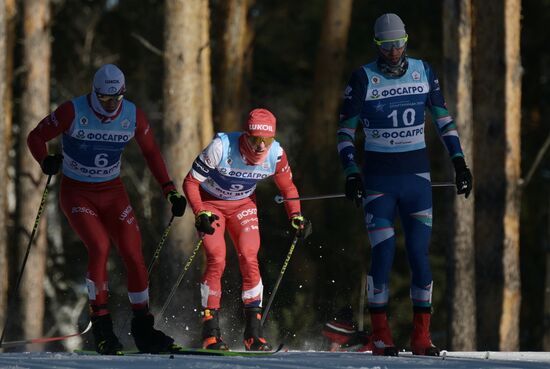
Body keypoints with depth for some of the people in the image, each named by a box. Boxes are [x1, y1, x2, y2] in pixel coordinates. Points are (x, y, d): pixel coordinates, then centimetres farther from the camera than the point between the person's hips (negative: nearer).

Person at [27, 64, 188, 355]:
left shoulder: (133, 115, -5)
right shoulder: (73, 112, -16)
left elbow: (151, 152, 8)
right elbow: (36, 137, -9)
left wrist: (170, 190, 3)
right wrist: (46, 160, -29)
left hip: (112, 192, 4)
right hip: (76, 192, -4)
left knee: (133, 254, -9)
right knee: (99, 247, -25)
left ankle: (143, 330, 3)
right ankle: (101, 327, -14)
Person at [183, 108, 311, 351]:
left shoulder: (276, 155, -21)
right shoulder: (221, 148, -33)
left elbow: (288, 188, -1)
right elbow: (191, 182, -23)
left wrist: (296, 217, -15)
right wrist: (200, 214, -35)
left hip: (243, 205, 3)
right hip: (211, 204, -3)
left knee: (250, 260, -13)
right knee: (216, 260, -18)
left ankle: (254, 333, -8)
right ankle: (210, 332, -9)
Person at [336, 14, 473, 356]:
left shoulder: (423, 71, 4)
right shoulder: (364, 78, -4)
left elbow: (443, 117, 14)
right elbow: (345, 131, -1)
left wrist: (459, 160, 7)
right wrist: (351, 172, -13)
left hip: (417, 174, 2)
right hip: (378, 176, -2)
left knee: (420, 254, -4)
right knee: (384, 253, -10)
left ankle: (421, 337, 2)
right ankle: (380, 336, -1)